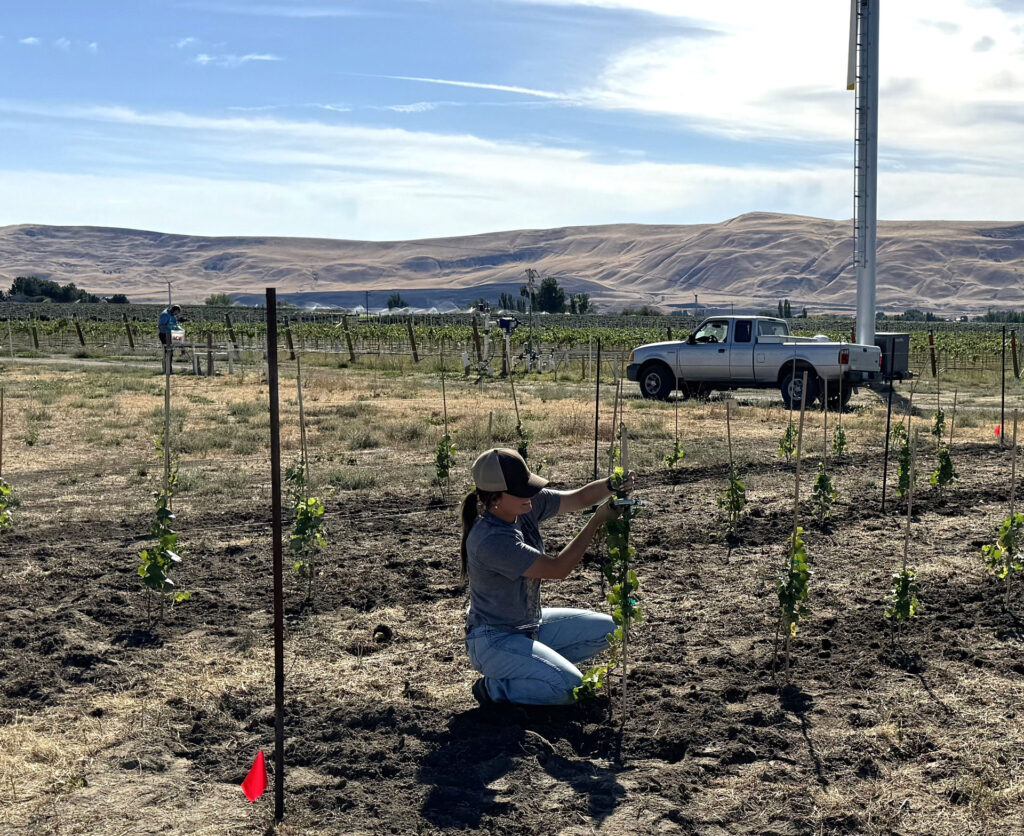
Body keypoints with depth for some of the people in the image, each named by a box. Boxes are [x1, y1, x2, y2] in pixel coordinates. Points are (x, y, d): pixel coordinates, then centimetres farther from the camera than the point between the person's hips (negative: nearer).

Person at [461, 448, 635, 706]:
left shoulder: (526, 506, -7)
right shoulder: (491, 540, -30)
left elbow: (579, 498, 0)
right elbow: (558, 569, -28)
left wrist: (611, 485, -22)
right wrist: (598, 520, -25)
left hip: (529, 625, 9)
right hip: (493, 642, -9)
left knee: (604, 629, 8)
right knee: (568, 684, -25)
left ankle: (533, 666, 12)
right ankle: (494, 687, -2)